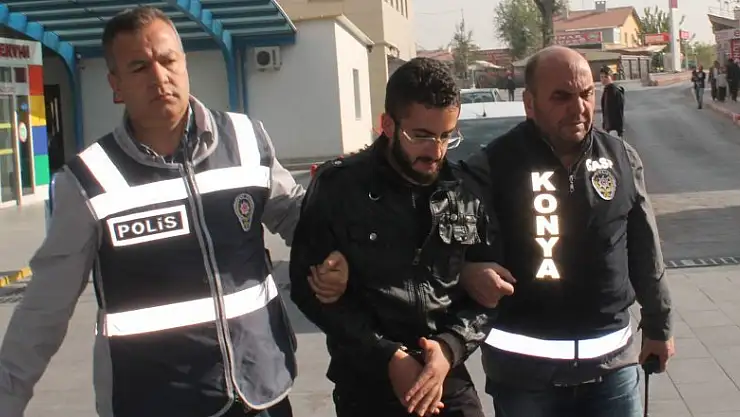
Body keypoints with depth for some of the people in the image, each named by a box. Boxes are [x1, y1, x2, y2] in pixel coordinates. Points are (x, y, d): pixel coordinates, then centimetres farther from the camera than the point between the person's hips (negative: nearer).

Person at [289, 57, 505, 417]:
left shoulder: (466, 193, 1)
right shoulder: (337, 187, -8)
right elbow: (308, 285, -8)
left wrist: (451, 347, -14)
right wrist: (388, 357, -14)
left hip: (450, 381, 3)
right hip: (367, 388, -2)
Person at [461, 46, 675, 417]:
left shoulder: (622, 158, 2)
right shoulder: (492, 167, -12)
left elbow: (645, 252, 11)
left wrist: (657, 325, 17)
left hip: (610, 359, 3)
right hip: (523, 365, -3)